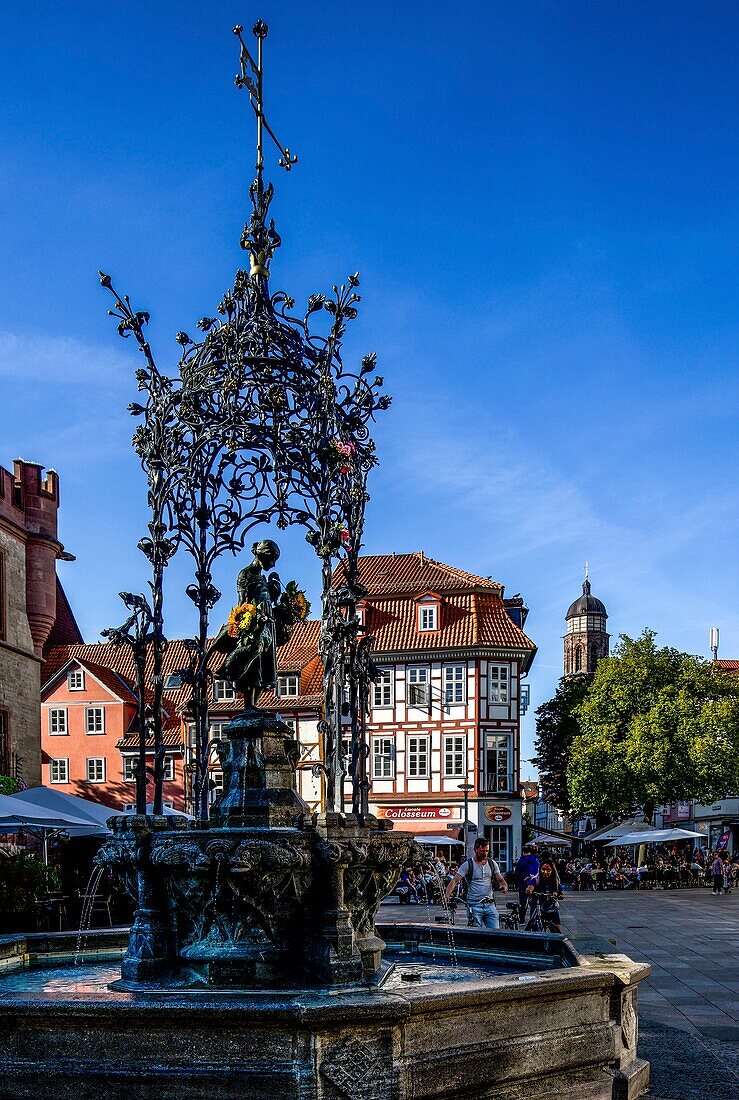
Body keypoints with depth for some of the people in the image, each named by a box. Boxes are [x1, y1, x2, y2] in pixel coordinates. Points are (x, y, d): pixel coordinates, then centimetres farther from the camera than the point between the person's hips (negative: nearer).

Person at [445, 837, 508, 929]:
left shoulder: (492, 863, 9)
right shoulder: (468, 864, -4)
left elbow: (500, 880, 11)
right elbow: (455, 881, -10)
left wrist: (504, 886, -14)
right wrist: (448, 894, -27)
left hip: (490, 904, 4)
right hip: (475, 905, -3)